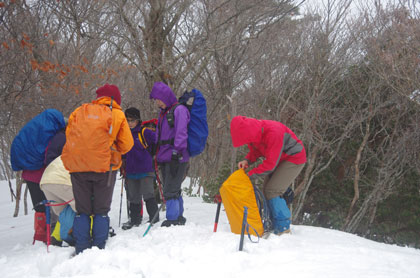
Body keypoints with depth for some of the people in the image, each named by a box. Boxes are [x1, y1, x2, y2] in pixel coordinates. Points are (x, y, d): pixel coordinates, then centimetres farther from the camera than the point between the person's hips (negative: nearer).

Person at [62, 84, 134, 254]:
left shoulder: (79, 111, 12)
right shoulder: (117, 115, 5)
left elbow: (69, 135, 11)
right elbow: (126, 144, 5)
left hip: (76, 165, 2)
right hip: (104, 165, -2)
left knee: (82, 210, 11)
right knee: (101, 210, 8)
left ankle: (81, 249, 8)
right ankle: (99, 248, 5)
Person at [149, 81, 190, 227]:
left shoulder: (179, 110, -7)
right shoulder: (163, 113, 21)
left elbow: (181, 133, -16)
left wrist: (177, 152, -21)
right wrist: (157, 154, 23)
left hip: (176, 158, -9)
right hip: (165, 158, 9)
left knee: (170, 191, -11)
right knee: (174, 190, 14)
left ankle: (172, 219, -8)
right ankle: (179, 218, 22)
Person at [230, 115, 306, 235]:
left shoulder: (273, 133, -36)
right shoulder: (254, 133, -10)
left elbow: (270, 164, -31)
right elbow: (255, 151, 8)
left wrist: (251, 173, -24)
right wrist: (247, 160, -13)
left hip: (295, 158, -9)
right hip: (278, 159, 9)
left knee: (273, 191, -16)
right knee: (266, 190, 7)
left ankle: (283, 228, -9)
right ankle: (274, 224, 14)